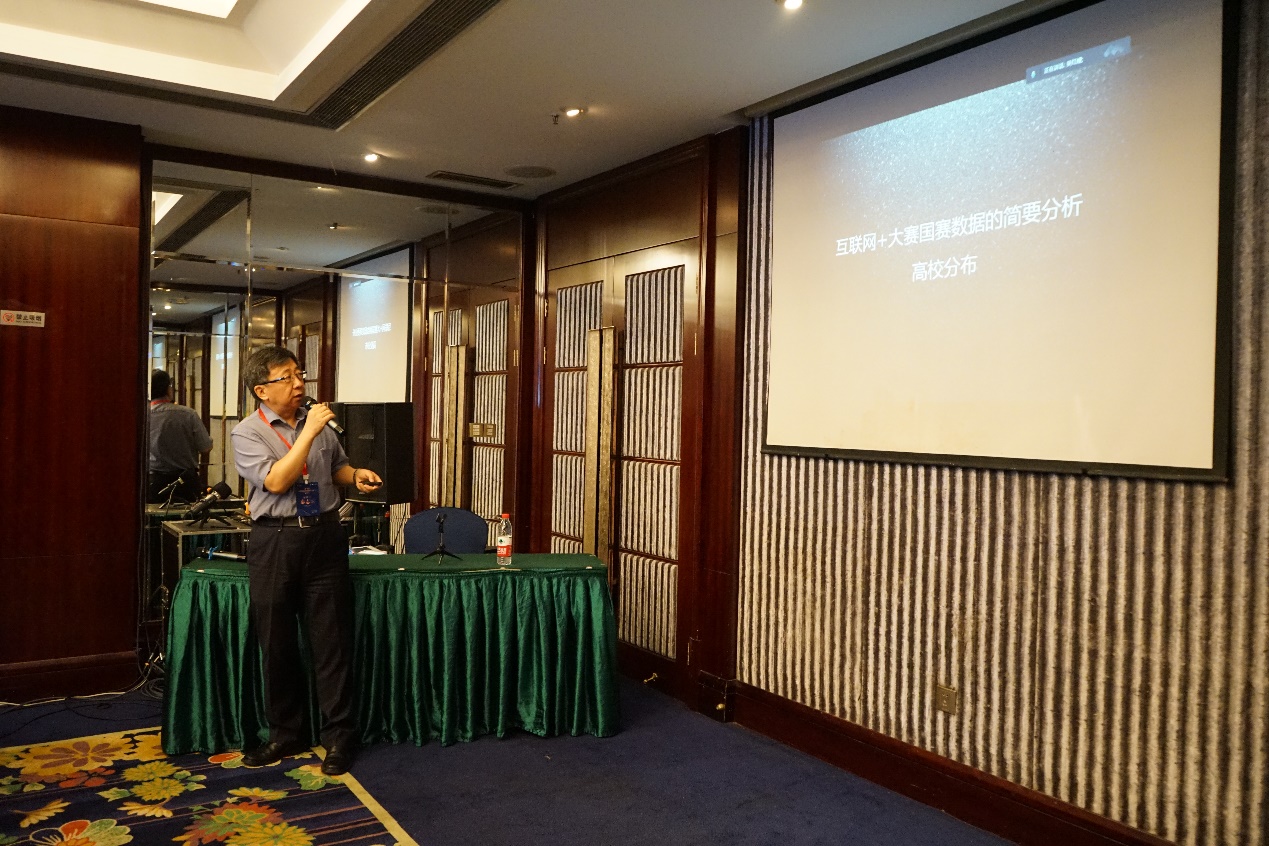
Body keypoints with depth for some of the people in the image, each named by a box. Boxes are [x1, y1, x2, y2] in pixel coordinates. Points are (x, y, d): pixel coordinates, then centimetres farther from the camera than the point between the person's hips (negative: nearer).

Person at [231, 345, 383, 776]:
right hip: (274, 542, -2)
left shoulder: (318, 421, 9)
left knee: (332, 639, 3)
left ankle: (339, 736, 14)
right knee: (277, 643, 9)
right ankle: (286, 733, 26)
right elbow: (276, 481, -17)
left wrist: (356, 474, 2)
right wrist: (308, 432, -20)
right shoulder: (247, 433, -3)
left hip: (324, 535, 2)